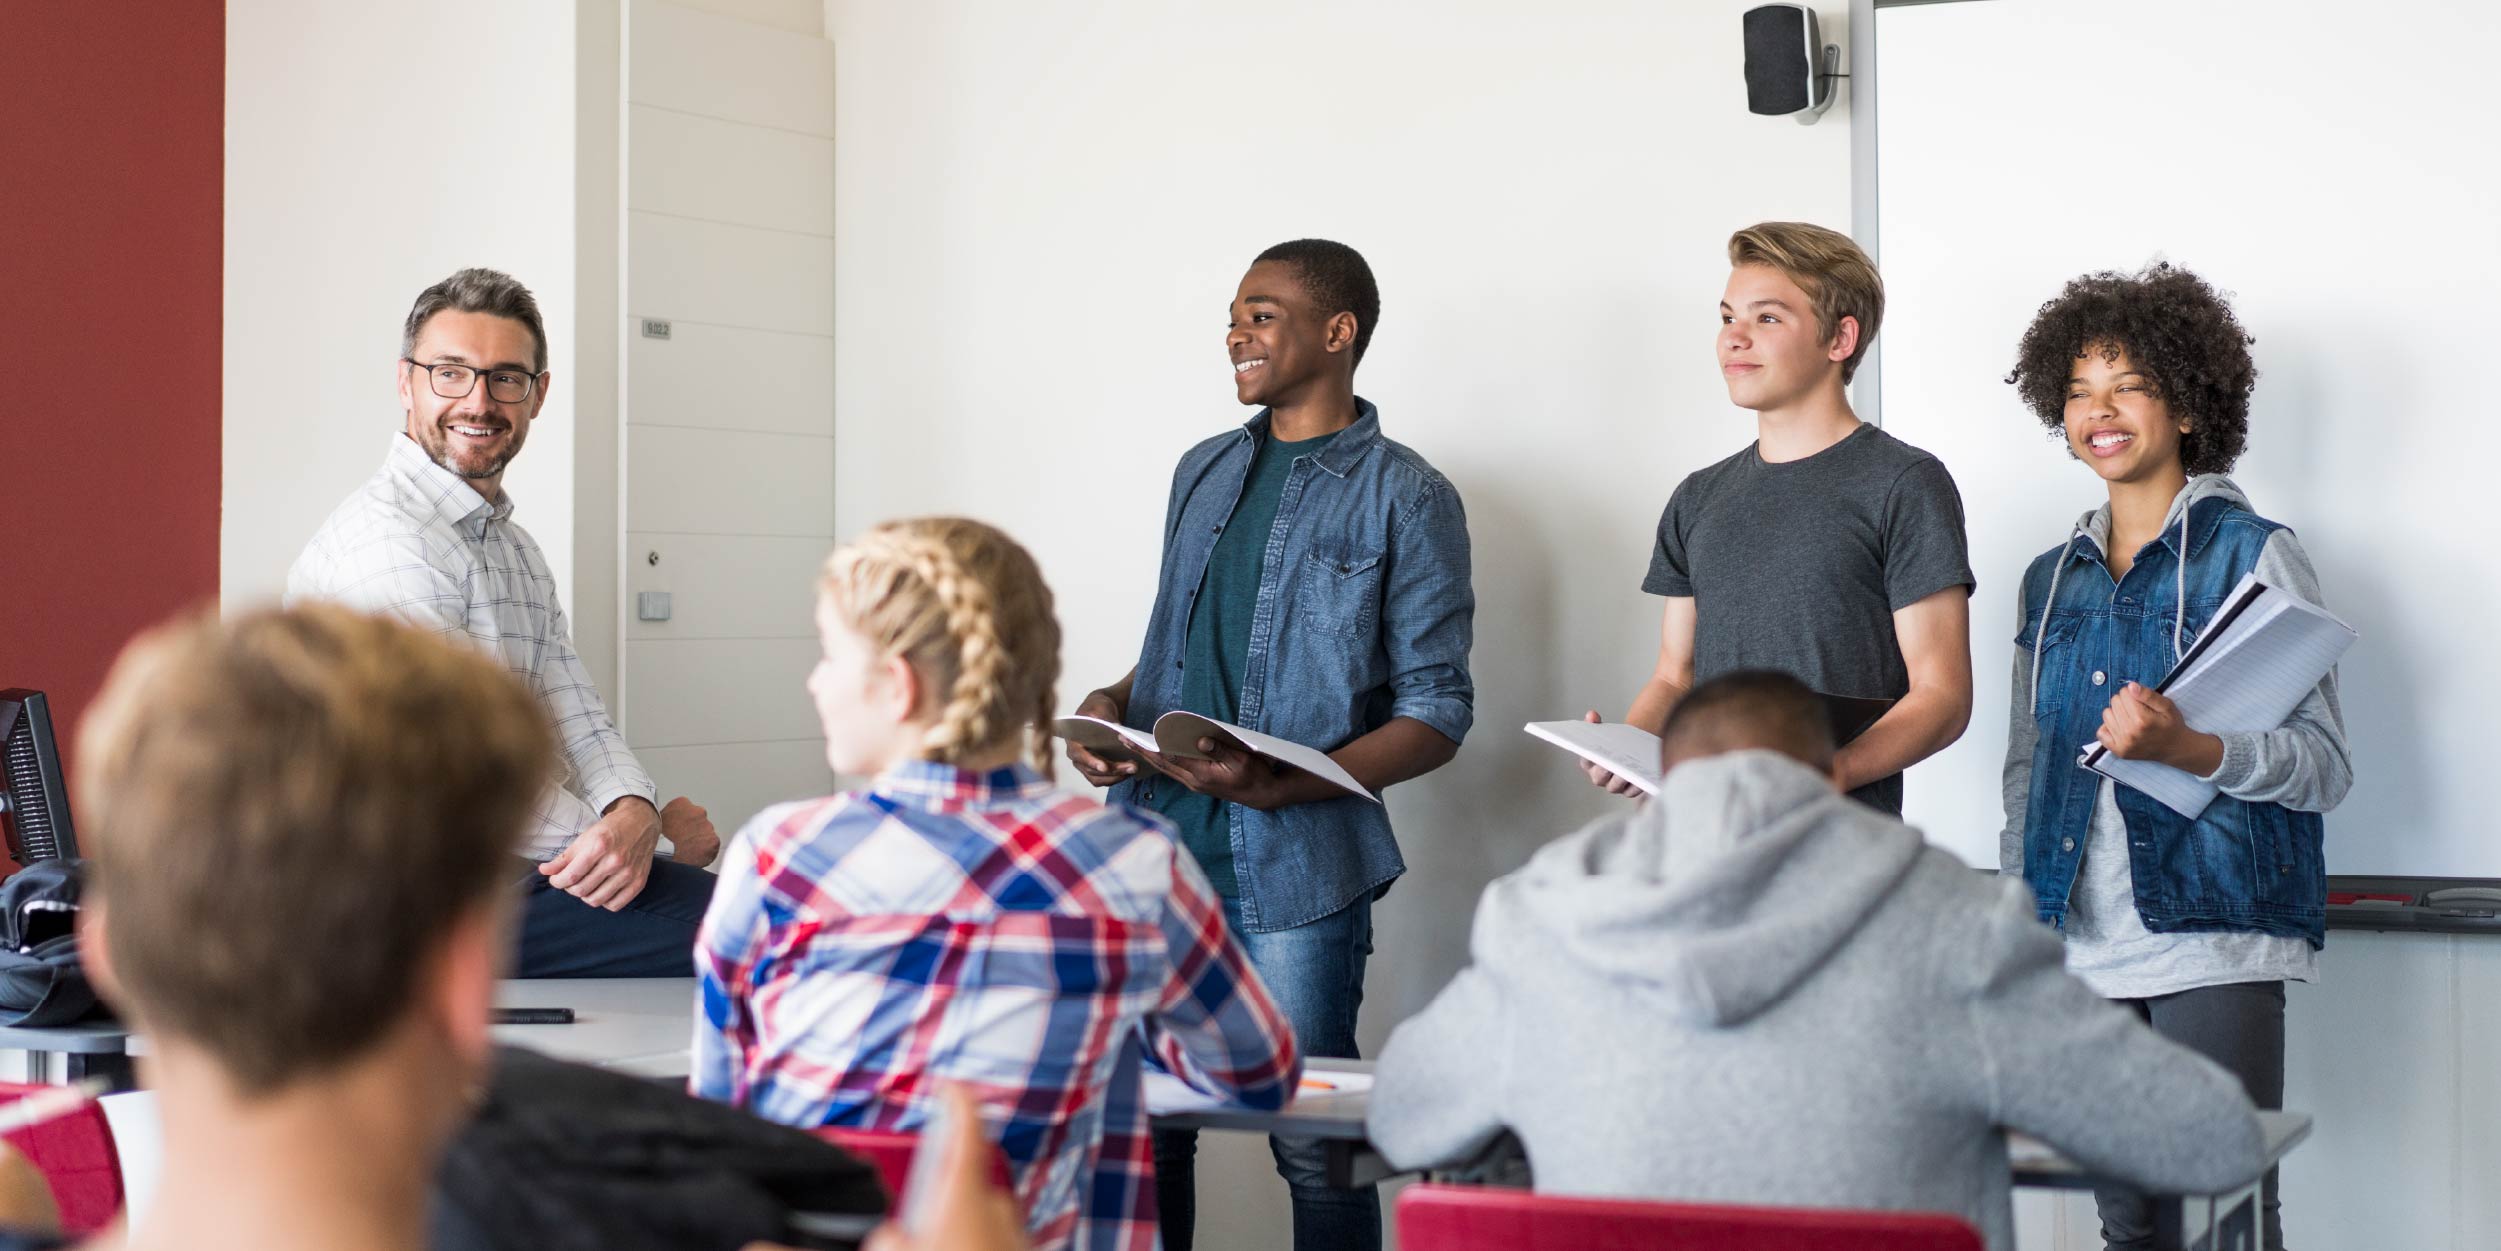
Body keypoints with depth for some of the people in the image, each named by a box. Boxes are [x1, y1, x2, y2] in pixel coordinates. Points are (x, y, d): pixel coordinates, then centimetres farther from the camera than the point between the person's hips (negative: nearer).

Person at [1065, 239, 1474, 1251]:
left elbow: (1437, 714, -6)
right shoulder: (1205, 472, 16)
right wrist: (1113, 706, 2)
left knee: (1313, 1141, -2)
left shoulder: (1406, 499, -3)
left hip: (1292, 871, -5)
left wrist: (1286, 783, -21)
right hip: (1155, 847, 6)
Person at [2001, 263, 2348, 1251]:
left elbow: (2327, 763, -6)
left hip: (2213, 943, -5)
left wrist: (2188, 750, -22)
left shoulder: (2252, 554, -1)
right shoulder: (2053, 578, 16)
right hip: (2082, 949, 5)